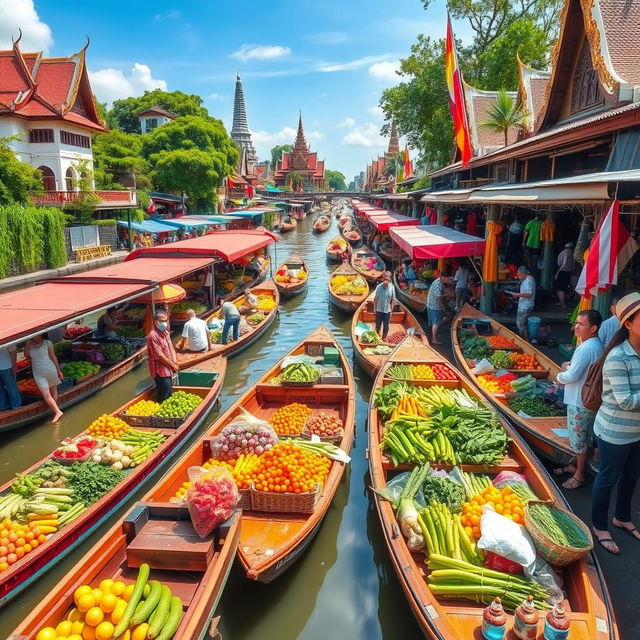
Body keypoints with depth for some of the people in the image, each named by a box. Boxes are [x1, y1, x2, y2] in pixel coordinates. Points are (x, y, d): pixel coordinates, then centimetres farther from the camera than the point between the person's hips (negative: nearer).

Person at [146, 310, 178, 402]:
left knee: (169, 393, 17)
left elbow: (171, 348, 12)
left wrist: (175, 362, -6)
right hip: (160, 370, -9)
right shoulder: (153, 335, -20)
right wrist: (173, 365, -12)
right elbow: (160, 356, -21)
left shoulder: (166, 333, 8)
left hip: (168, 368, 9)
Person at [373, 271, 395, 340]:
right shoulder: (379, 287, -8)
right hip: (379, 310, 0)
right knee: (378, 325, 12)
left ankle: (384, 338, 29)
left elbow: (393, 299, -1)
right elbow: (375, 299, -1)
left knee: (386, 326, 11)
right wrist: (375, 308, -1)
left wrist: (391, 309, -2)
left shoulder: (391, 287, -8)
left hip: (387, 310, 0)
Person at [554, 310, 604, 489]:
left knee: (579, 439, 6)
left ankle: (579, 475, 20)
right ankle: (575, 465, 39)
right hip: (589, 399, 10)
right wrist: (569, 366, 0)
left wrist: (560, 376, -6)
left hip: (580, 402, -10)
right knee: (581, 437, 23)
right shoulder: (596, 345, 5)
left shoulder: (586, 348, -26)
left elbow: (571, 376, -26)